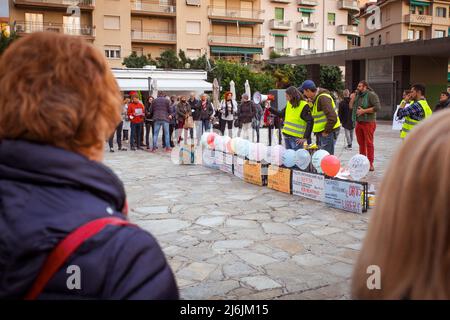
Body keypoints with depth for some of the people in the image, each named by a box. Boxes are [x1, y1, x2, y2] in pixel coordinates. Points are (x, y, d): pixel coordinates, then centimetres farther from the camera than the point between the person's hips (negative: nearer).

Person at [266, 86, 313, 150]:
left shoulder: (304, 106, -12)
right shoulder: (289, 104, 11)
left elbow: (310, 122, -15)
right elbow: (281, 114, 24)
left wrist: (305, 137, -18)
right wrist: (270, 108, 19)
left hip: (296, 138, -7)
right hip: (287, 136, 8)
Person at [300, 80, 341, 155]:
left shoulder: (323, 98, -19)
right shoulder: (316, 98, 13)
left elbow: (332, 118, -26)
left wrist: (326, 132, -19)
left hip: (329, 132, -10)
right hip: (321, 132, 10)